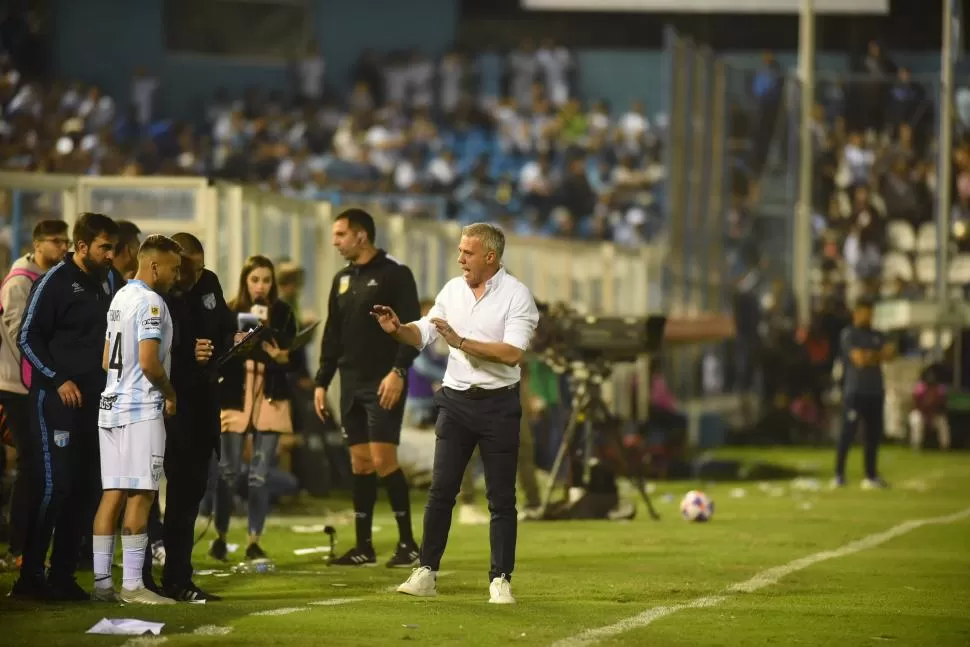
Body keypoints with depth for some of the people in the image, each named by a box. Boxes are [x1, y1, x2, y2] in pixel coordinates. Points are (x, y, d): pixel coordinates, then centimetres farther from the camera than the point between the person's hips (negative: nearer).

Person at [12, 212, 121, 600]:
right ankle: (30, 576, -5)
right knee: (53, 485, -11)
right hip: (56, 400, -7)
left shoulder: (103, 284, 15)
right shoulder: (55, 282, -7)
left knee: (86, 488, 5)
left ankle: (62, 576, 11)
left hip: (93, 400, 7)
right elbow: (28, 338, -9)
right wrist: (58, 380, -16)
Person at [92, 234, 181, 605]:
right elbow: (149, 362, -21)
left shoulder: (120, 298, 16)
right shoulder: (151, 303, -13)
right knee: (140, 495, -7)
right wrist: (170, 392, -5)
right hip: (141, 409, -9)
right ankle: (132, 585, -9)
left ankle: (102, 582, 6)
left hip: (111, 405, 9)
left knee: (113, 494, 8)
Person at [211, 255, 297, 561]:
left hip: (270, 400, 0)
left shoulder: (283, 313, 5)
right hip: (235, 398, 0)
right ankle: (220, 536, 12)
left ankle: (254, 541, 5)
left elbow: (293, 358, 4)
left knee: (259, 475, 0)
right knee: (228, 471, 0)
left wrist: (282, 357, -14)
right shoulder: (230, 312, 3)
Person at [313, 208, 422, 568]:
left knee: (382, 459, -12)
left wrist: (398, 371, -21)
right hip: (352, 385, 7)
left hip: (384, 383, -7)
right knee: (359, 463, 6)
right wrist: (322, 382, 13)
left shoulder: (394, 274, -6)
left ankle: (407, 543, -5)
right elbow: (332, 336, 19)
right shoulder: (342, 280, 15)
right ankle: (363, 546, 9)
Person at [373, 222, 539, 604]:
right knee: (441, 490, 2)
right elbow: (422, 335, 9)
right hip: (456, 401, 4)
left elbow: (512, 354, -20)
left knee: (501, 497, 0)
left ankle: (500, 580, 5)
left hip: (498, 405, -4)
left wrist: (461, 341, -23)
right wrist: (397, 329, -11)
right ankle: (426, 572, 6)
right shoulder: (453, 290, 8)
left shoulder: (516, 295, -9)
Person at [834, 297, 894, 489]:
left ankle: (871, 475, 13)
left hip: (875, 391, 6)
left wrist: (870, 356, -12)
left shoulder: (877, 336, 17)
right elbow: (859, 358, -15)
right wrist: (879, 356, -1)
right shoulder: (849, 334, -3)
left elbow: (890, 353, 1)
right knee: (848, 432, -9)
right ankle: (839, 475, -7)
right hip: (855, 391, -6)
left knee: (873, 434, 7)